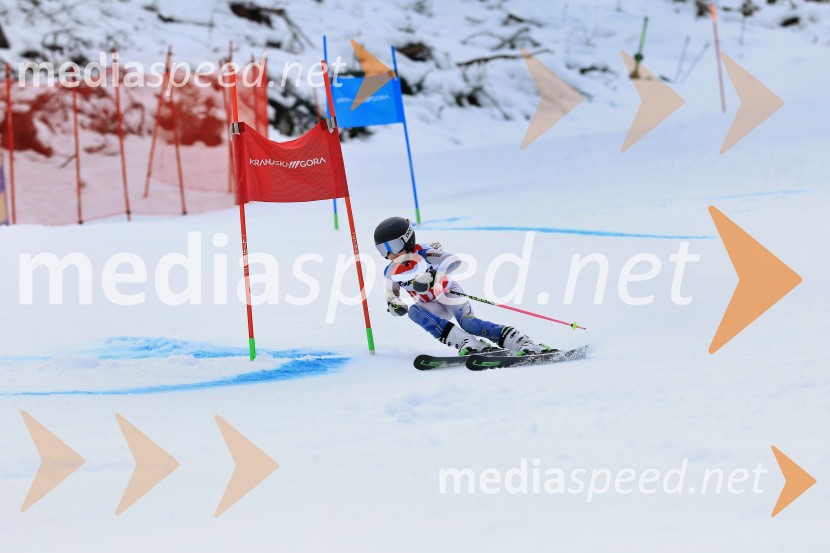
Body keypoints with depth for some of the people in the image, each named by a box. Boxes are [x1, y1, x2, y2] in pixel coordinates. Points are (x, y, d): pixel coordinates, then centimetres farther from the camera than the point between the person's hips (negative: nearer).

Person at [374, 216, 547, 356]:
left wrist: (431, 276, -49)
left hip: (450, 295, -5)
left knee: (468, 323, -32)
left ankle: (524, 344, -36)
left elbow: (453, 260, -35)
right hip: (432, 307, 5)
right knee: (414, 311, -27)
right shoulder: (390, 273, -4)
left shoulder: (424, 254, -21)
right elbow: (391, 296, 14)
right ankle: (468, 344, -37)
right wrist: (394, 305, -11)